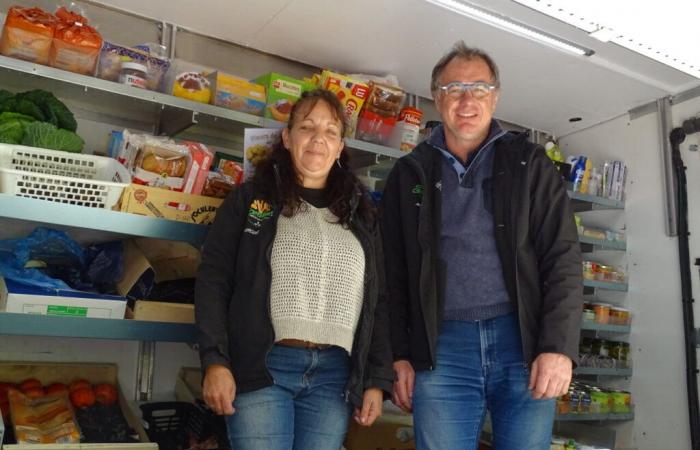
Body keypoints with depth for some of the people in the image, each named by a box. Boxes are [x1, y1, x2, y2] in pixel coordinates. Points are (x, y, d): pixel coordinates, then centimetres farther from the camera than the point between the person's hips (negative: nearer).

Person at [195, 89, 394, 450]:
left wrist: (378, 379, 6)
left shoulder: (362, 213, 14)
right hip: (262, 366, -2)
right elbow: (213, 281, 1)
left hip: (335, 375, 3)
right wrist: (215, 361, -9)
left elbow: (378, 301, 13)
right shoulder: (251, 199, 6)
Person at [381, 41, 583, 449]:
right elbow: (394, 274, 10)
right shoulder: (409, 174, 11)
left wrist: (558, 347, -10)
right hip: (441, 346, 1)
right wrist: (400, 355, 4)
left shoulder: (530, 163, 8)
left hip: (525, 340, 0)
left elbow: (563, 258, 1)